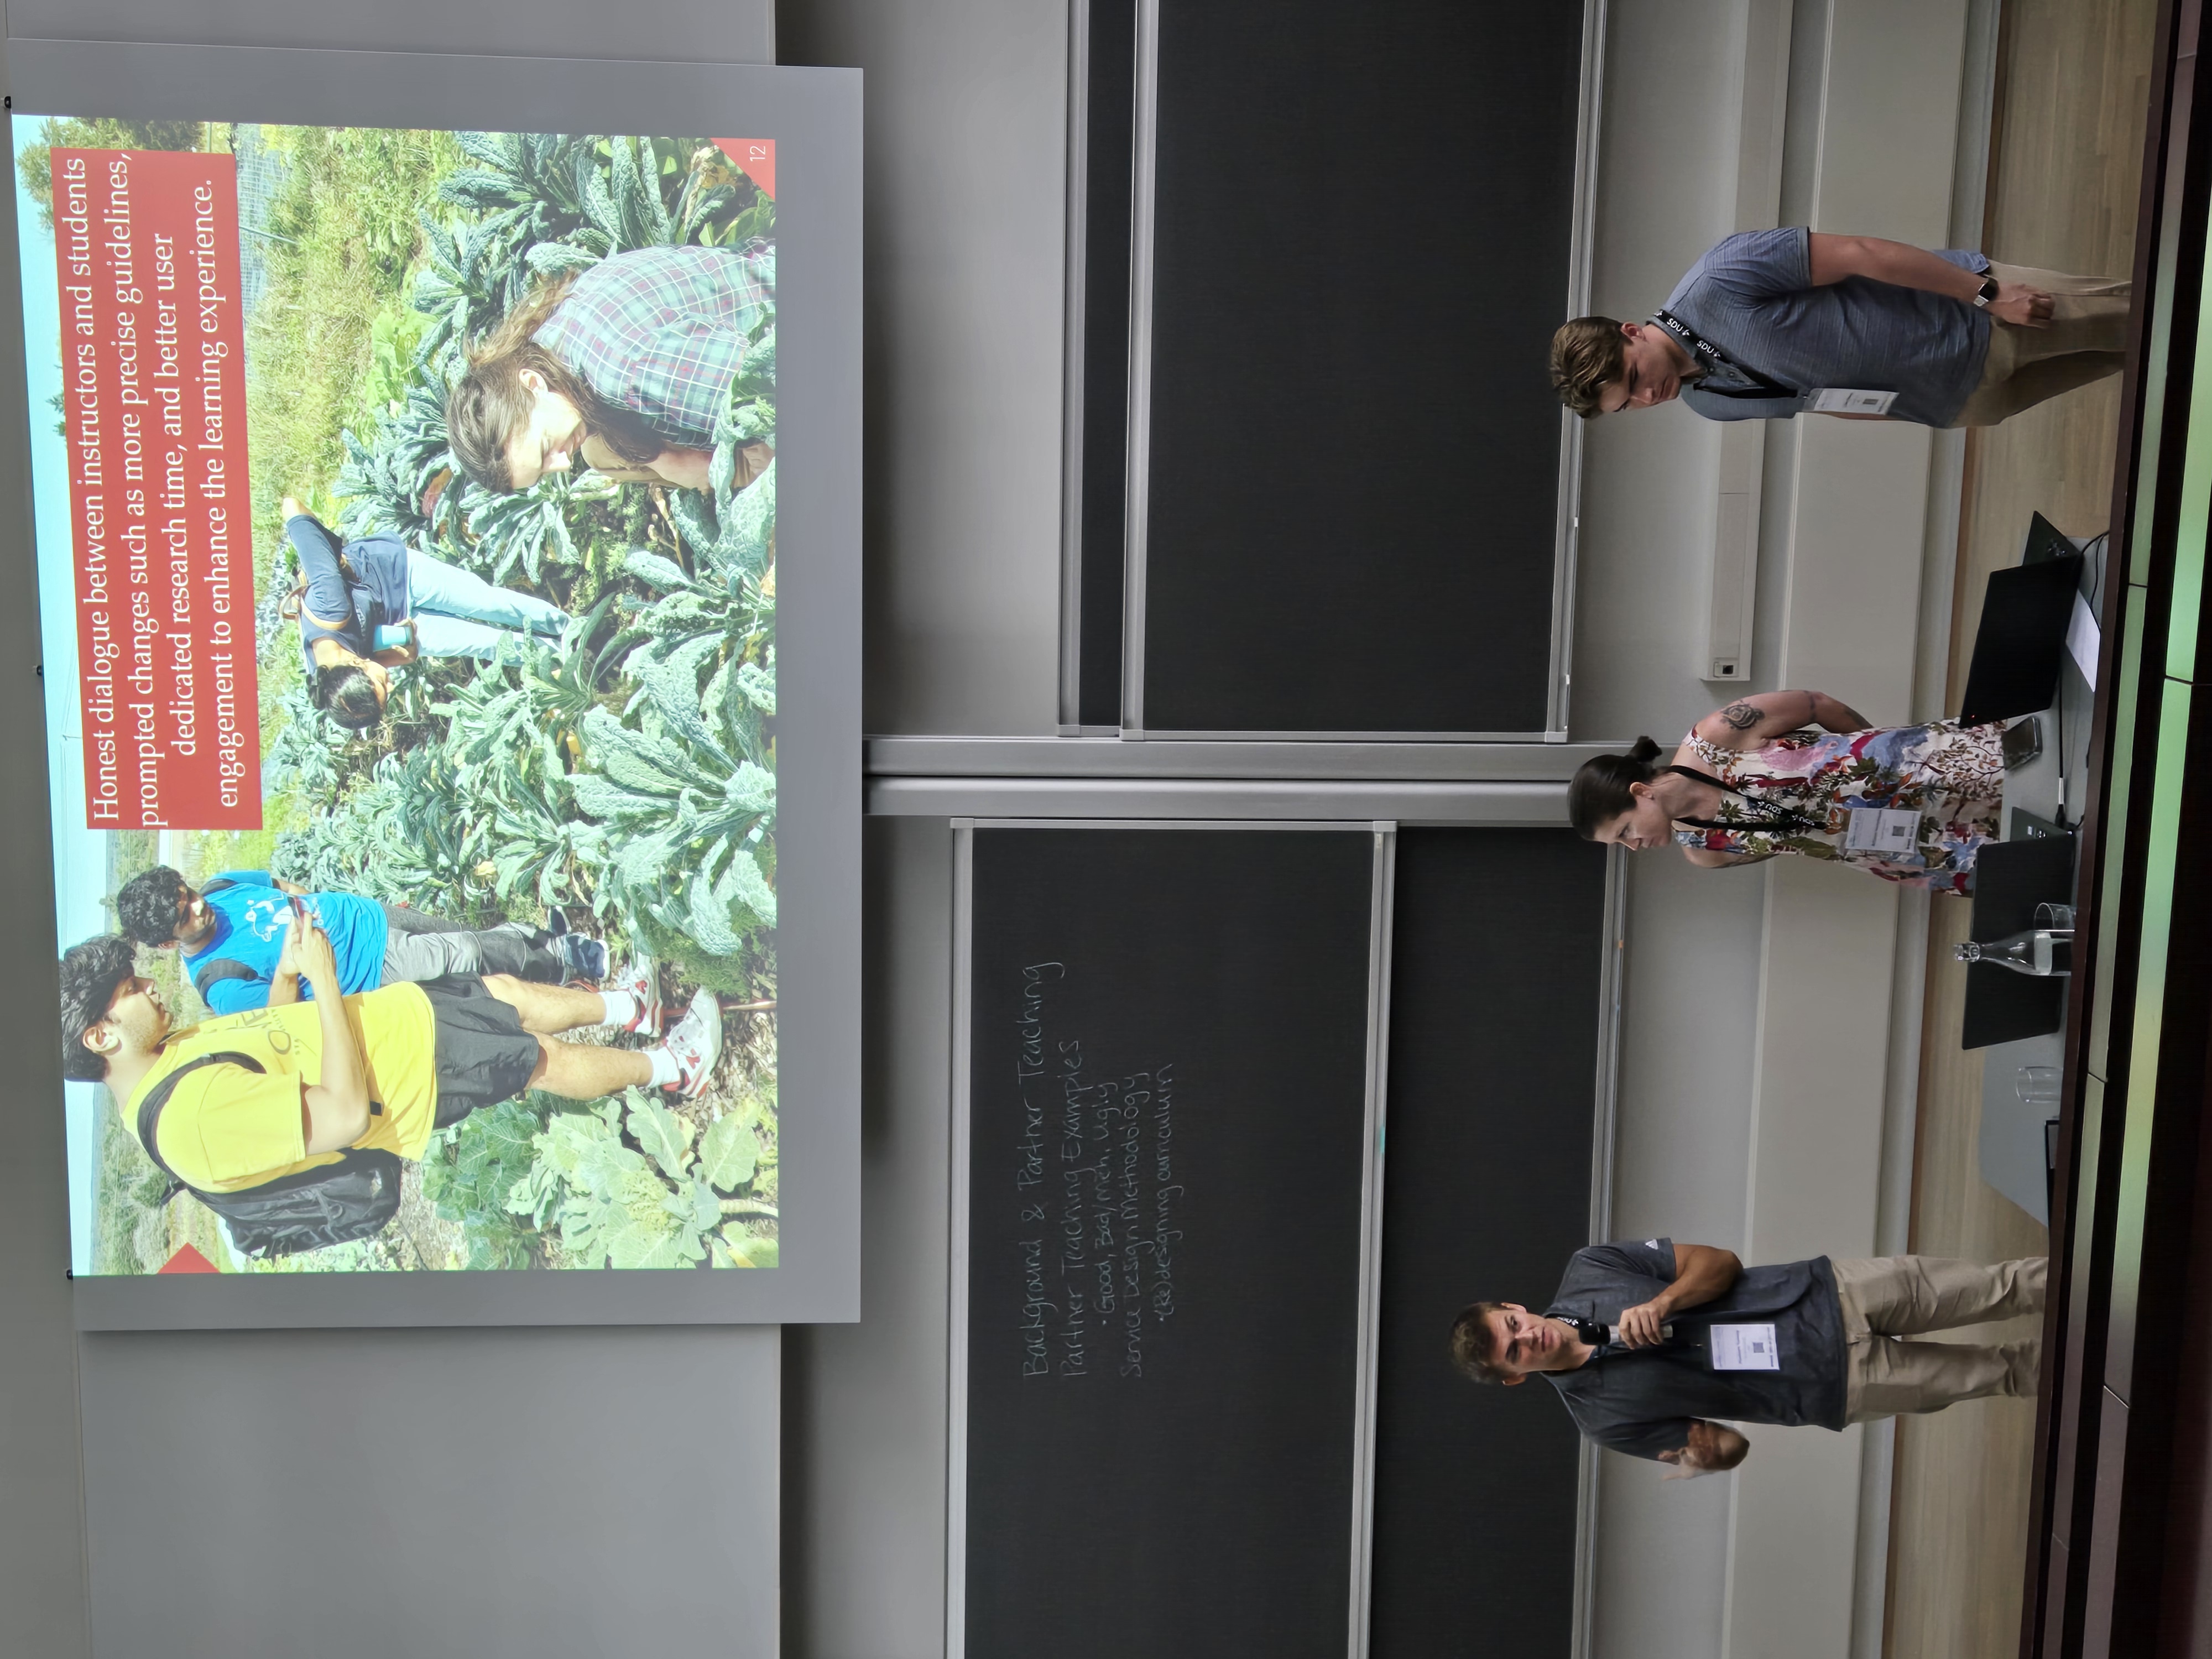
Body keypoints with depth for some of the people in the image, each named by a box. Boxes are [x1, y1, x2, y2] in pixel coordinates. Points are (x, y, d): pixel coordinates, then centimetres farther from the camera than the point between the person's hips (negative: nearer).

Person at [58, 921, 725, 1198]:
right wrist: (323, 978, -30)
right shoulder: (194, 1115, -33)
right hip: (413, 1068, -9)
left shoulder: (171, 1053, -3)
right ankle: (669, 1068, 29)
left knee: (510, 991, 16)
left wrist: (288, 968, 2)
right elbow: (346, 1114, -34)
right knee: (545, 1059, 4)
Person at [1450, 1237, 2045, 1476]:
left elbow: (1720, 1262, -6)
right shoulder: (1603, 1417, -10)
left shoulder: (1587, 1270, -7)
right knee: (1997, 1372, 2)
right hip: (1832, 1386, -2)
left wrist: (1662, 1302, -24)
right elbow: (1730, 1445, 1)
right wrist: (1706, 1455, -22)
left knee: (1990, 1288, 1)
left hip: (1827, 1296, 2)